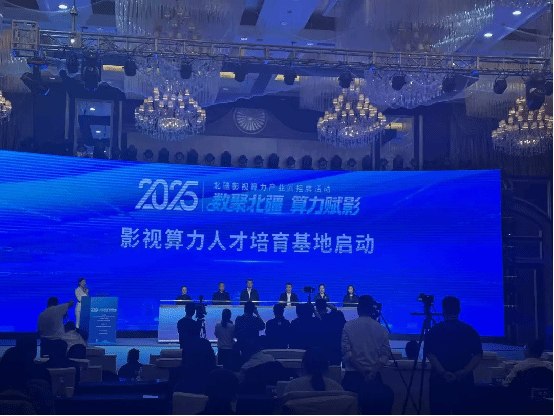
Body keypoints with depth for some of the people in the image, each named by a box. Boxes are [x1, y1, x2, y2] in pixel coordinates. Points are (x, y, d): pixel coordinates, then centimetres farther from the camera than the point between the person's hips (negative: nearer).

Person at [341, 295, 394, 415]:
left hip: (353, 375, -1)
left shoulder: (348, 326, 2)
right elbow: (385, 355, -3)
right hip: (374, 376, 1)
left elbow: (346, 352, -7)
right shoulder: (381, 329, 6)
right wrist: (374, 370, -8)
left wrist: (362, 370, -7)